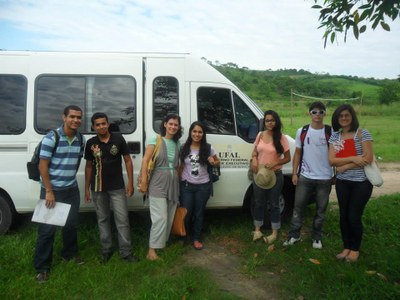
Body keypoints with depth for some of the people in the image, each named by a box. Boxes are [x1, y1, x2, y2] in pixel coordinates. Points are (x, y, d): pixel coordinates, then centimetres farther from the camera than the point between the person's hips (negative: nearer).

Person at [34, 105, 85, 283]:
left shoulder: (81, 139, 0)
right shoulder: (51, 138, -16)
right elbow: (42, 166, -16)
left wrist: (70, 178, 11)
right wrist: (49, 191, -17)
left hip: (72, 189, 5)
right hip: (52, 190, -5)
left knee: (71, 224, 17)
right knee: (47, 228, 1)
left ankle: (69, 253, 38)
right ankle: (42, 267, 15)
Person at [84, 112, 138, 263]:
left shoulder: (118, 139, -5)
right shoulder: (91, 143, 0)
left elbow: (128, 161, -1)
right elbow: (89, 166, 8)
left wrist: (130, 183, -5)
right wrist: (86, 188, 7)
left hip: (117, 187, -2)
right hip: (98, 188, 2)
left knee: (122, 220, 0)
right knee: (103, 219, 13)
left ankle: (126, 252, 11)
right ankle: (106, 250, 28)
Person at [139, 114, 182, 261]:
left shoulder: (177, 143, 9)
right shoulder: (155, 141, -6)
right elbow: (145, 161, -10)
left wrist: (178, 178, 11)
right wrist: (143, 182, -15)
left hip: (173, 182, 6)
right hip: (158, 182, -5)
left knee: (170, 217, 11)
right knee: (160, 217, -9)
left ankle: (163, 242, 27)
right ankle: (152, 249, 1)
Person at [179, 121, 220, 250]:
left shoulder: (208, 148, -7)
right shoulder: (184, 148, -5)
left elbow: (217, 161, 7)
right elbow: (181, 166, 7)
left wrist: (213, 162, -15)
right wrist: (178, 180, 1)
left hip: (203, 186, 0)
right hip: (186, 185, 0)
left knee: (199, 213, 14)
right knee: (186, 213, 7)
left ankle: (196, 238, 31)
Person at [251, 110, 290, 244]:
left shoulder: (281, 138, -10)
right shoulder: (260, 135, 1)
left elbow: (287, 158, -6)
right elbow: (255, 152, 12)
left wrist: (274, 163, -21)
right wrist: (254, 160, -10)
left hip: (275, 175, -3)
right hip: (259, 174, 3)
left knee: (273, 204, 9)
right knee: (259, 203, 13)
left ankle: (274, 233, 23)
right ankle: (257, 230, 29)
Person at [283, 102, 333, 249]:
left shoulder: (331, 132, -4)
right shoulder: (302, 131, 2)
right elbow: (297, 153, 6)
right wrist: (294, 173, 1)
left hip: (325, 178, -1)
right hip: (305, 177, 1)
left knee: (321, 210, 11)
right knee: (298, 207, 6)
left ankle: (317, 237, 27)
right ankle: (294, 235, 19)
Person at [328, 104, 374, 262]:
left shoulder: (362, 133, -8)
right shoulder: (335, 136, 4)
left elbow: (368, 158, -16)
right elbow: (332, 160, -5)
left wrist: (345, 166, -13)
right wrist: (353, 158, -18)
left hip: (361, 182, -4)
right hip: (342, 182, 4)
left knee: (354, 217, 2)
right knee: (344, 215, 10)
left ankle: (355, 249, 24)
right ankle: (346, 247, 28)